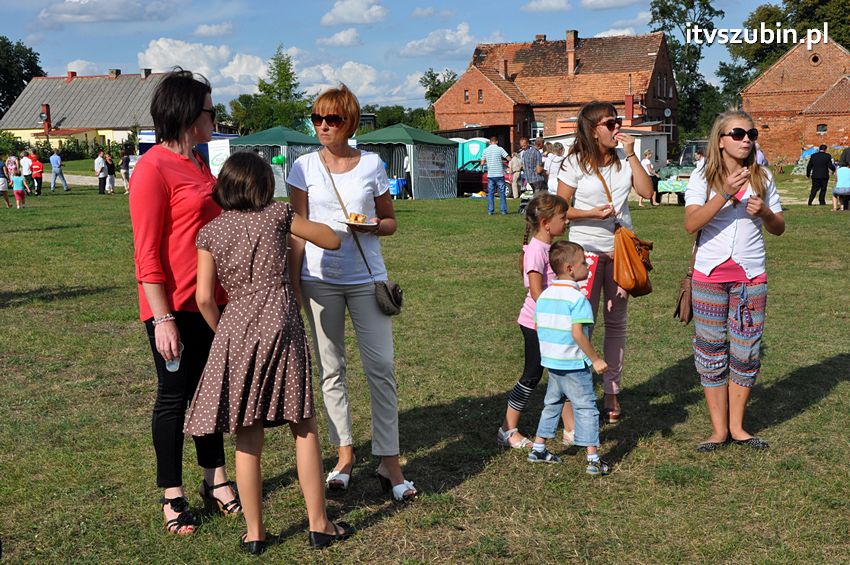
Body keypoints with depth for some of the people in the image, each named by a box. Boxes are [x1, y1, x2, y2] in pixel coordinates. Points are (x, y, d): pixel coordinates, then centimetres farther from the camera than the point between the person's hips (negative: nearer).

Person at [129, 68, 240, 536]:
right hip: (175, 306, -8)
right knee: (174, 395, 4)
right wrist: (163, 319, -19)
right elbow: (146, 253, -17)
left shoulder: (197, 162, 12)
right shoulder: (153, 169, -14)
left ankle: (215, 480, 30)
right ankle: (172, 496, 19)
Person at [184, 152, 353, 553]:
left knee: (248, 440, 8)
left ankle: (254, 533, 17)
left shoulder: (210, 233, 6)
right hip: (280, 325, -2)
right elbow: (332, 241, 11)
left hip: (235, 330, 2)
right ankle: (319, 525, 15)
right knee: (304, 429, 9)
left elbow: (204, 297, 0)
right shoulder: (277, 215, 3)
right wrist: (298, 222, 26)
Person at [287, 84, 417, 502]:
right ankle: (344, 452, 22)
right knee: (330, 369, 8)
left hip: (366, 277, 0)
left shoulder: (372, 165, 2)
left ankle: (389, 462, 6)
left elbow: (390, 221, 11)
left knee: (381, 366, -3)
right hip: (319, 278, 1)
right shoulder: (304, 167, 2)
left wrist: (374, 226, -12)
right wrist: (293, 284, -1)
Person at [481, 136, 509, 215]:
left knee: (490, 193, 7)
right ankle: (503, 210, 4)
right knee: (502, 193, 4)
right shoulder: (500, 149, -5)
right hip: (499, 174, -2)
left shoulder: (485, 150, 3)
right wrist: (502, 160, 12)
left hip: (490, 175, 2)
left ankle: (490, 211, 5)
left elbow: (482, 163, 6)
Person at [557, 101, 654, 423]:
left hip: (621, 249, 4)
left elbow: (646, 192, -6)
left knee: (617, 322, 9)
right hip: (586, 250, -4)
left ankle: (612, 393, 18)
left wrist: (630, 154, -9)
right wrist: (593, 213, -19)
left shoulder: (623, 159, 5)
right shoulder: (576, 163, -7)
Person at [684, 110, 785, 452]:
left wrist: (764, 212, -11)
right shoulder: (703, 178, -3)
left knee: (746, 352, 5)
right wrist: (725, 194, -27)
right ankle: (719, 429, 14)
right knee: (711, 352, 3)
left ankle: (737, 427, 19)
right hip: (710, 274, -2)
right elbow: (691, 224, -18)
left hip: (751, 276, 2)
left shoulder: (762, 178, 6)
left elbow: (779, 229, 11)